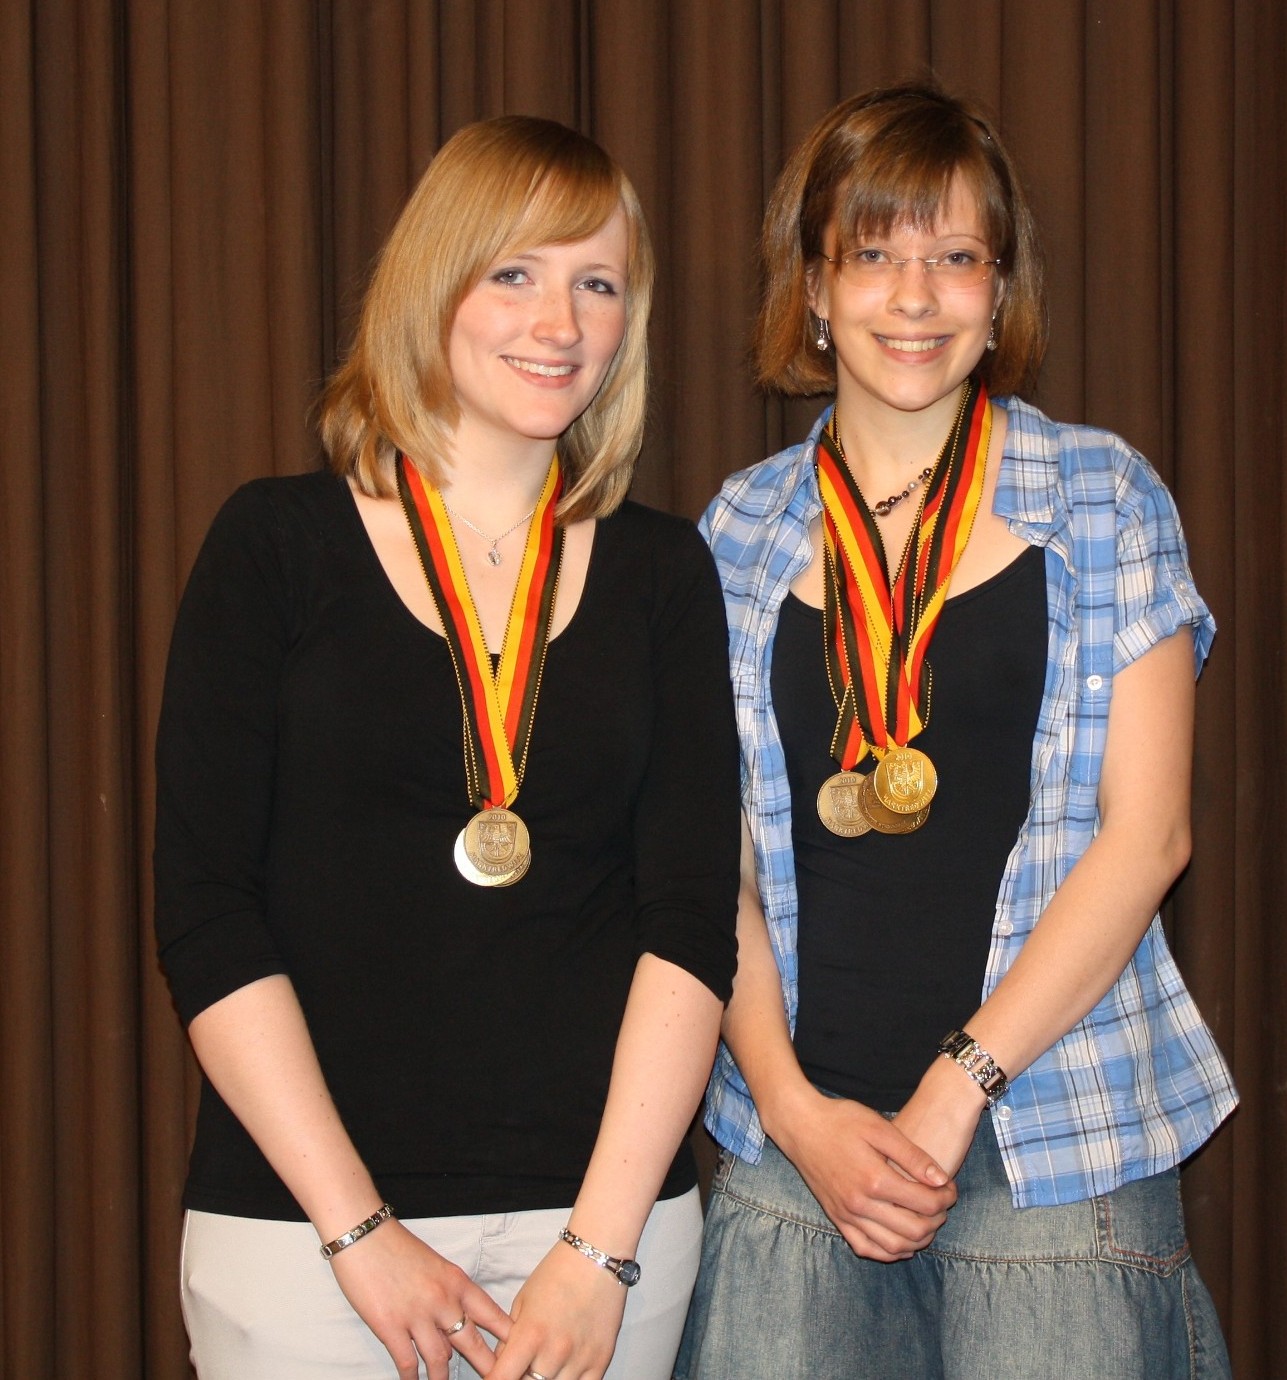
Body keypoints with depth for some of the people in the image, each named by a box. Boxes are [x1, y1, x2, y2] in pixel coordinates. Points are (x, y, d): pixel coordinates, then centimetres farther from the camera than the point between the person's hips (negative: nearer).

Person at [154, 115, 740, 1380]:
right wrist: (358, 1228, -10)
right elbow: (204, 910, -5)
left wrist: (601, 1247, -10)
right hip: (301, 1225, -1)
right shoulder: (278, 542, -1)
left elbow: (693, 917, 0)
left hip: (606, 1212, 2)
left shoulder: (663, 574, 6)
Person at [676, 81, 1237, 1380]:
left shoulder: (1098, 495, 1)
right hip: (795, 1138, 2)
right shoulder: (741, 531, 7)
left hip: (1056, 1145, -2)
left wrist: (957, 1084, -10)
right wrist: (793, 1107, -5)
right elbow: (718, 854, 7)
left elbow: (1146, 832, -5)